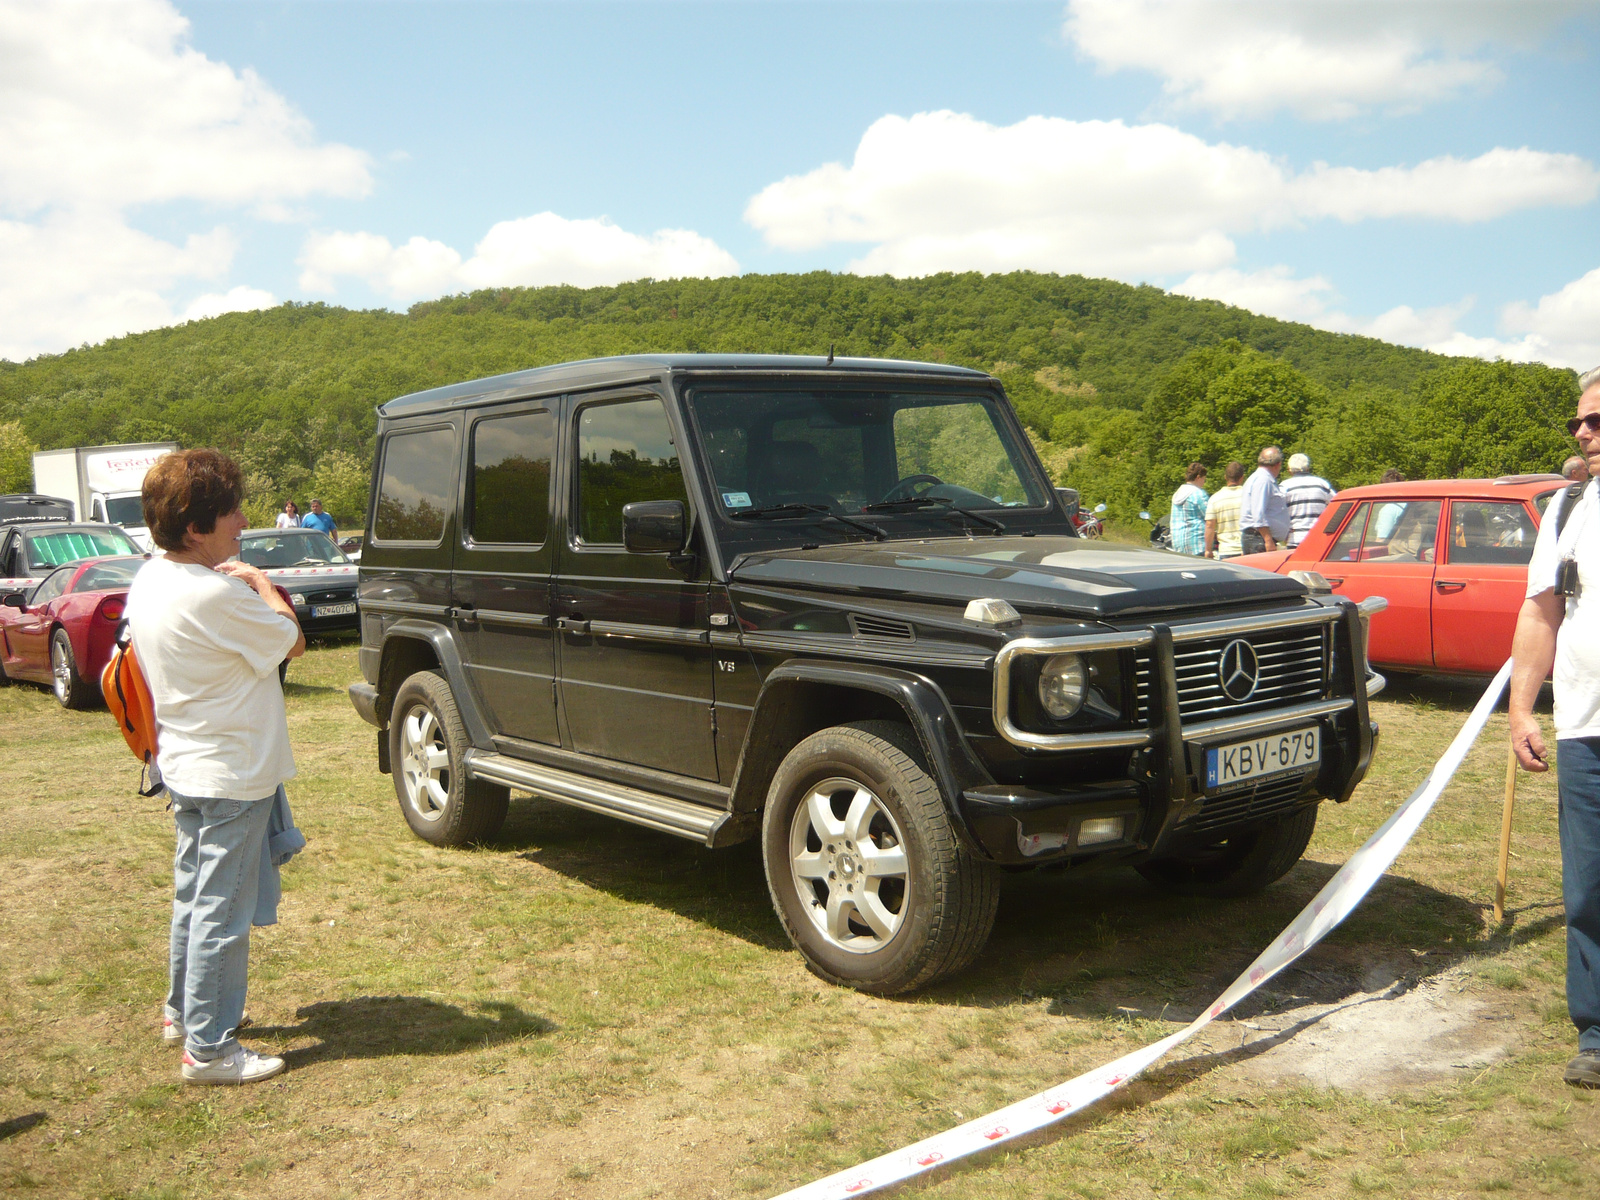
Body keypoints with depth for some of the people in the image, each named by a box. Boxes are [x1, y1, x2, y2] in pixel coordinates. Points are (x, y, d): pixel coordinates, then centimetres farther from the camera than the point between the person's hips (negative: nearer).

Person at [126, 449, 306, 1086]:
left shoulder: (149, 581, 4)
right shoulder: (214, 595, -26)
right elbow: (292, 641, -13)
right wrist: (262, 584, -2)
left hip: (185, 766, 10)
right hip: (231, 776, -10)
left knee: (194, 897, 22)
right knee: (222, 913, 0)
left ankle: (184, 1011, 37)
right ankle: (210, 1049, 9)